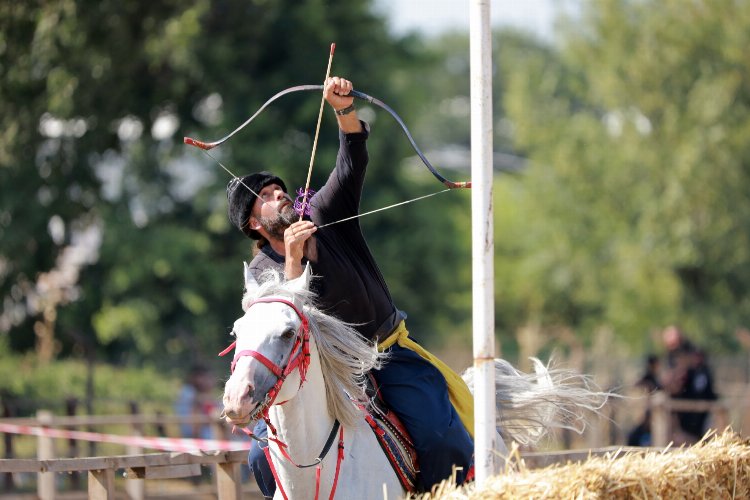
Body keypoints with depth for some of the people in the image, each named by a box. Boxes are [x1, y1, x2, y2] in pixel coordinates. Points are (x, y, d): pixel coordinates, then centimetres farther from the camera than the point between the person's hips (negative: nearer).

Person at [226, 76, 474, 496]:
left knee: (442, 437, -21)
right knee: (265, 455, -14)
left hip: (391, 355, 0)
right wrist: (293, 260, -35)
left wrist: (345, 109, -29)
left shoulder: (326, 216, 1)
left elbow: (354, 163, -12)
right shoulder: (263, 273, -5)